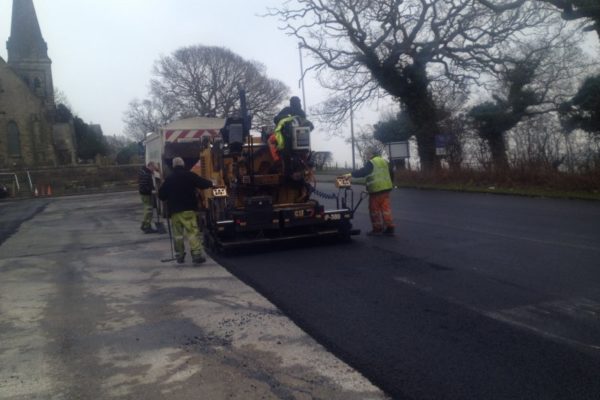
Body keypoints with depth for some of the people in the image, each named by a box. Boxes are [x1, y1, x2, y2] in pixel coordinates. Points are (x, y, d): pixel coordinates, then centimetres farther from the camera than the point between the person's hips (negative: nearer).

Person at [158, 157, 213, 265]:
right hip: (188, 209, -4)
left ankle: (179, 255, 19)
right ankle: (197, 254, -15)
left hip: (174, 210, 4)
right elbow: (203, 184, -6)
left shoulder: (169, 179, 9)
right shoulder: (189, 175, -3)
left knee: (177, 233, 13)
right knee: (193, 232, -7)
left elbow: (161, 195, 12)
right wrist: (210, 183, 14)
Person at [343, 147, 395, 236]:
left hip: (376, 189, -8)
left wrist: (351, 174, -13)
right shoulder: (384, 161, 16)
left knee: (374, 210, 2)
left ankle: (377, 229, 5)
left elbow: (362, 172, -18)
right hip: (386, 188, 8)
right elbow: (390, 174, 23)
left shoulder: (371, 163, -10)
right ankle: (390, 228, 7)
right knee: (386, 208, 8)